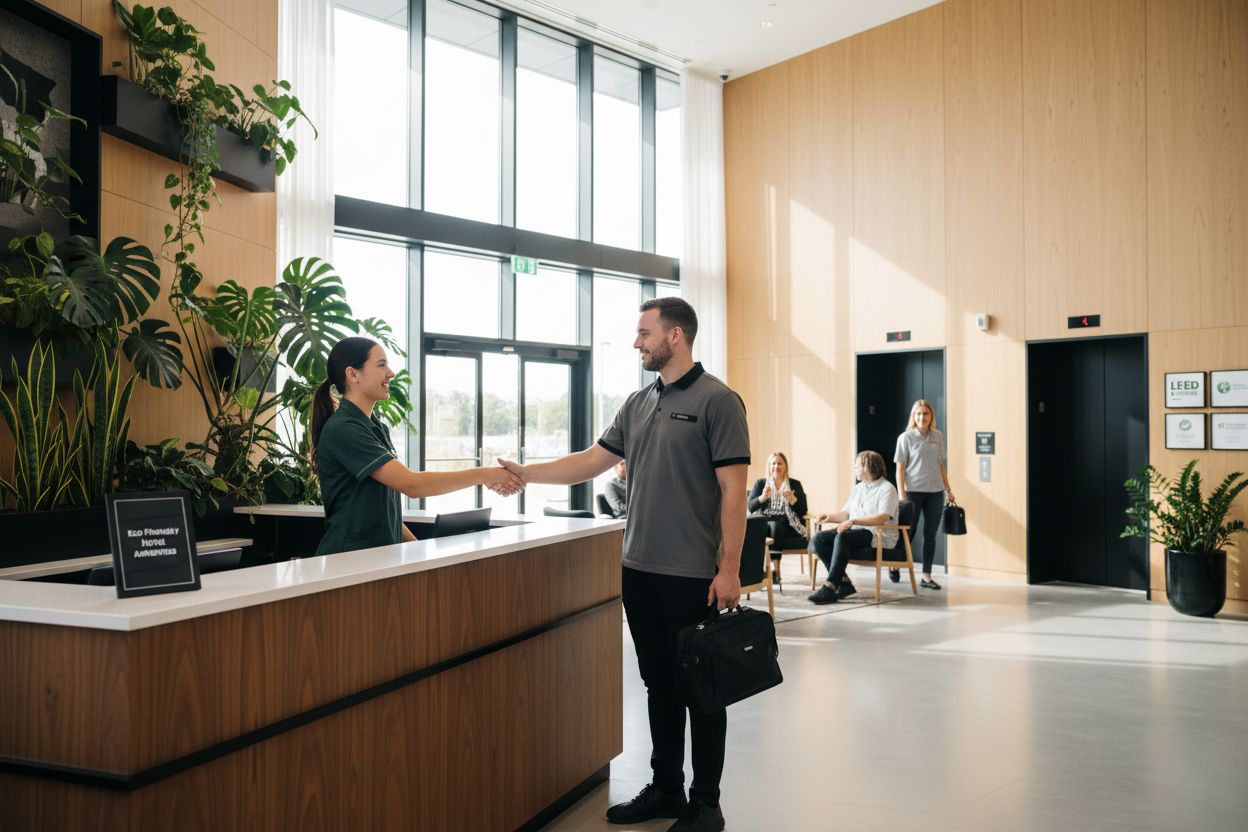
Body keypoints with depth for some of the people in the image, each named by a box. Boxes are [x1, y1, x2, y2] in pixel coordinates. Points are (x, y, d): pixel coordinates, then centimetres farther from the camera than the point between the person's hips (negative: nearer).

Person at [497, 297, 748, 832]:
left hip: (692, 575, -6)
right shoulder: (638, 403, 12)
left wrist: (729, 570, -16)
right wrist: (525, 474, 7)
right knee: (659, 683, 16)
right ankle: (665, 788, 30)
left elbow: (732, 491, -13)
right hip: (639, 569, 7)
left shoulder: (716, 400, -9)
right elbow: (591, 461, 15)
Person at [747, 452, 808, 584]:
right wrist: (763, 497, -17)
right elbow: (750, 508, 1)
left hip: (787, 526, -1)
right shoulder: (760, 483, 13)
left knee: (776, 526, -34)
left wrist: (792, 499, -17)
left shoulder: (795, 484, 10)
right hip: (764, 524, 1)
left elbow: (803, 512, 1)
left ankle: (775, 568, -36)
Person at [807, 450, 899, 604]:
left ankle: (830, 587, -34)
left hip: (878, 535, -8)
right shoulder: (858, 488, 21)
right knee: (818, 539, -14)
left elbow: (882, 518, -20)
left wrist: (853, 521, -28)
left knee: (842, 538, -36)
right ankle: (843, 583, -15)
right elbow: (846, 513, 22)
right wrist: (829, 517, 2)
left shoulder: (887, 489, -6)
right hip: (855, 531, 8)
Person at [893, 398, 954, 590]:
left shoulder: (938, 437, 7)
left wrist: (948, 489, 11)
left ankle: (926, 576, 12)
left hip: (935, 492, 4)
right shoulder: (906, 437, -4)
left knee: (930, 535, 5)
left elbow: (942, 465, 13)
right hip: (913, 491, -4)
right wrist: (901, 494, -12)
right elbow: (900, 468, -6)